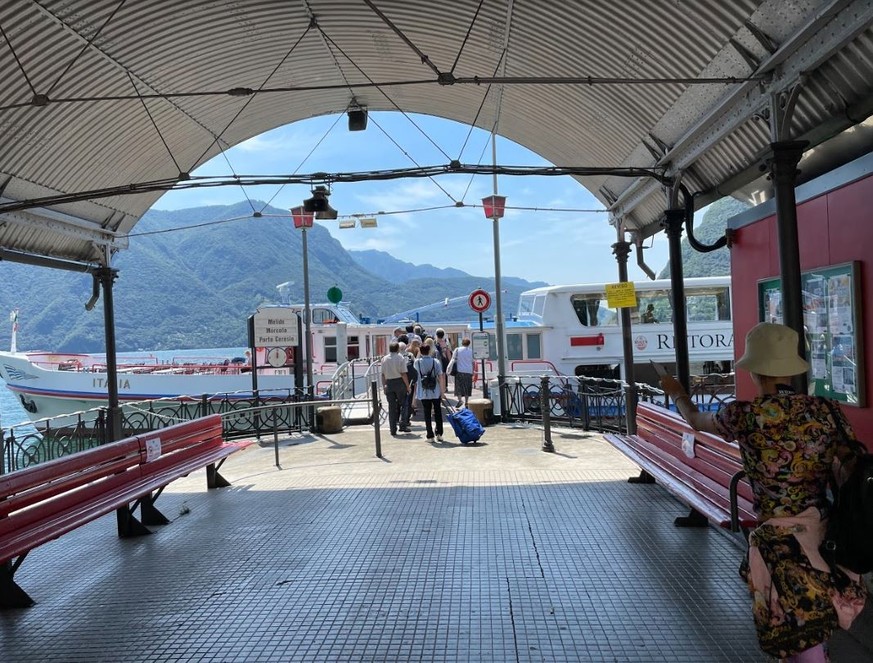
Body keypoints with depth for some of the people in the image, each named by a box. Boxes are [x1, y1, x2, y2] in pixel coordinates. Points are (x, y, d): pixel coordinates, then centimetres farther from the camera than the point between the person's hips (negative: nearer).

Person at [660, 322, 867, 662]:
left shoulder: (744, 415, -10)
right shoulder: (825, 411, -1)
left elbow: (696, 420, 11)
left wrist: (677, 393, 32)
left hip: (782, 542, -5)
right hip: (828, 536, 6)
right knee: (810, 633, 27)